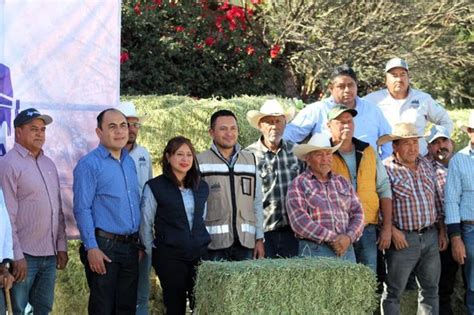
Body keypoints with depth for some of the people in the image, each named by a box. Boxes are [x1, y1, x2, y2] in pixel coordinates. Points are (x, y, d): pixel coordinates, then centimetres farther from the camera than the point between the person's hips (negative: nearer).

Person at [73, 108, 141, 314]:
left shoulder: (130, 162, 13)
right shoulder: (89, 164, -8)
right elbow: (82, 209, -13)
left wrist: (139, 242, 14)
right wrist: (91, 247, -19)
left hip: (130, 247, 7)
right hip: (103, 247, -7)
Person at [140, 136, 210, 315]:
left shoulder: (202, 187, 11)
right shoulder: (155, 187, -3)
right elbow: (145, 225, 1)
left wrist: (203, 244, 15)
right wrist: (154, 254, 2)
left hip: (200, 254, 4)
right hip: (170, 258, -4)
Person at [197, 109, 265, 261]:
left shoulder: (250, 160, 15)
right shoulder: (201, 162, 2)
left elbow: (257, 203, 16)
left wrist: (260, 239, 11)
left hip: (245, 242, 3)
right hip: (214, 243, -3)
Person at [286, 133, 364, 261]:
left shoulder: (343, 182, 18)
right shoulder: (298, 184, 3)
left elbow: (357, 213, 12)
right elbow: (299, 221, -8)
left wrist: (349, 237, -8)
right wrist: (331, 238, -13)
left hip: (346, 249, 5)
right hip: (315, 251, -4)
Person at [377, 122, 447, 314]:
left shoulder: (425, 165, 13)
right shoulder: (386, 169, -8)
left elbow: (437, 199, 18)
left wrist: (442, 231, 13)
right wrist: (392, 230, -19)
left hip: (431, 237, 6)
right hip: (403, 239, -6)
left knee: (430, 289, 11)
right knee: (393, 292, -1)